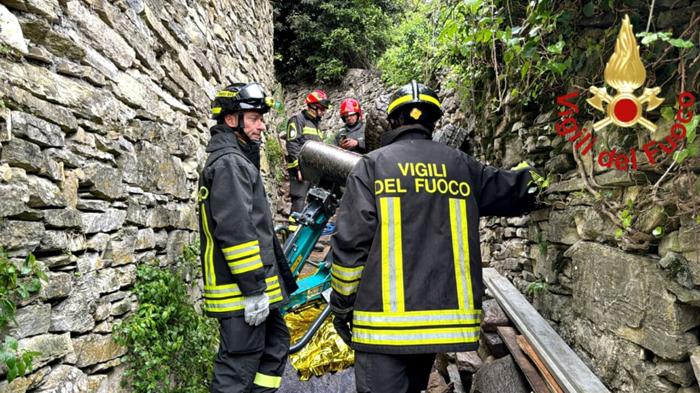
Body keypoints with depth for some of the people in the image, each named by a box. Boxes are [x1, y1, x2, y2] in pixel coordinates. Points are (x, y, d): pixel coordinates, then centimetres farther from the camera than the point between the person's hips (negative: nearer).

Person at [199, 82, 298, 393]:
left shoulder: (239, 160, 19)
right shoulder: (229, 162, -14)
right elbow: (236, 232, -23)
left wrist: (282, 277, 25)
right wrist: (254, 289, -22)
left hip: (253, 286, 10)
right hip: (243, 289, -10)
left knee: (276, 344, 20)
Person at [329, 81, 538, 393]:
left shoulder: (373, 164, -4)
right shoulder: (461, 165, 6)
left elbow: (350, 242, -10)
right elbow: (519, 191, 20)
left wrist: (341, 303, 1)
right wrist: (531, 177, 43)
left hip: (384, 320, -4)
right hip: (443, 316, 5)